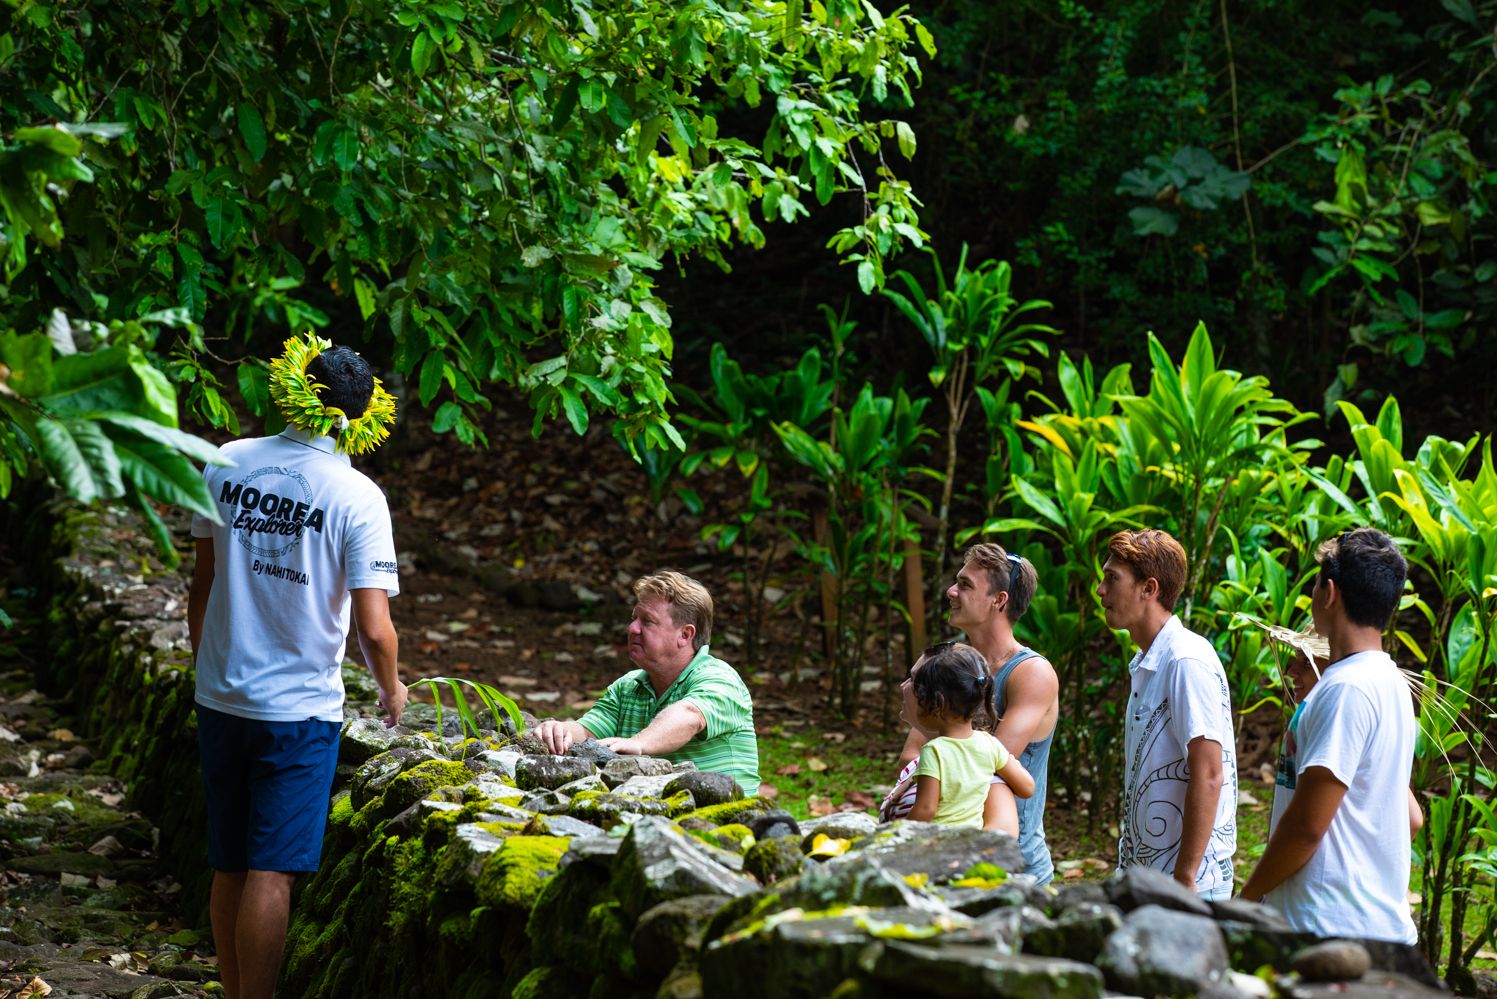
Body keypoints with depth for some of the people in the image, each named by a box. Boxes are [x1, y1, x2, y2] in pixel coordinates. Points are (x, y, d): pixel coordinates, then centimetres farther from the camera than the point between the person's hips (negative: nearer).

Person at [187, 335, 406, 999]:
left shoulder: (226, 464, 0)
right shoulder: (357, 497, -12)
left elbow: (203, 585, 9)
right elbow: (373, 627, -15)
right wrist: (392, 691, 5)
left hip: (220, 697, 5)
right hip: (299, 707, -4)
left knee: (229, 869, 14)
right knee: (270, 873, -2)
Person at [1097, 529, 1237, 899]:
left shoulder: (1188, 662, -15)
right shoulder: (1144, 665, 14)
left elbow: (1208, 776, -19)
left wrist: (1184, 879, -20)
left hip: (1190, 876, -9)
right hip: (1143, 870, 9)